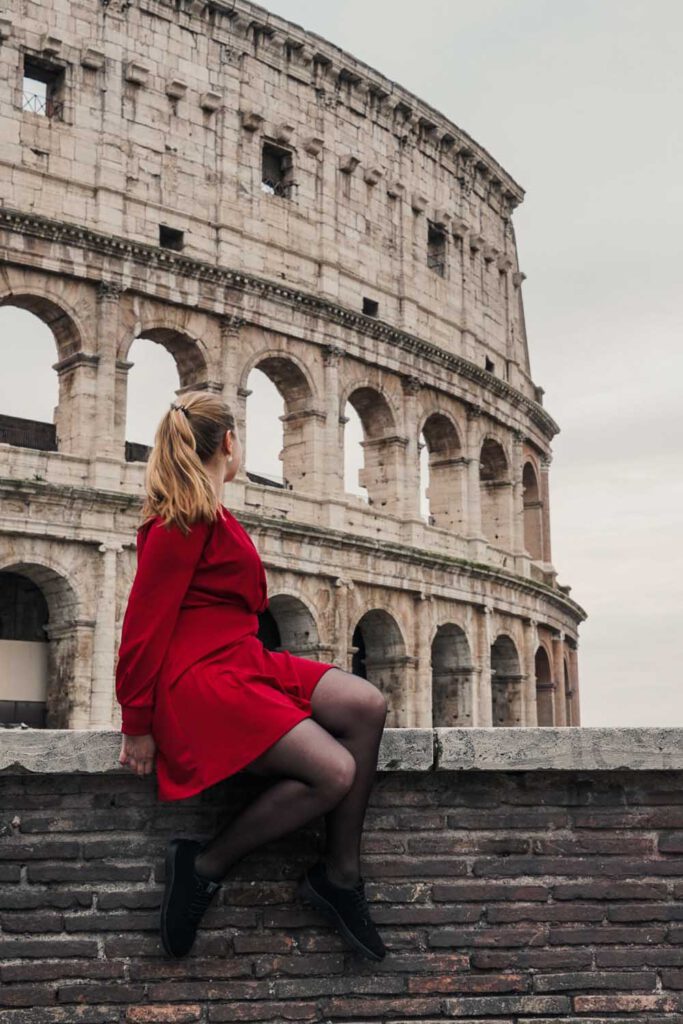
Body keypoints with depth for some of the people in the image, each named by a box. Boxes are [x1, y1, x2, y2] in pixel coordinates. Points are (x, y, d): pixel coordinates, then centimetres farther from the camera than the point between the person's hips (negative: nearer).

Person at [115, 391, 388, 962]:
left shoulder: (210, 517, 18)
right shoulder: (185, 519, -12)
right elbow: (146, 622, -14)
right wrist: (137, 725, -12)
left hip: (242, 662, 10)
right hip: (196, 680, -10)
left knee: (366, 706, -9)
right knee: (335, 771, -21)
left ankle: (339, 874, -4)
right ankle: (206, 866, -6)